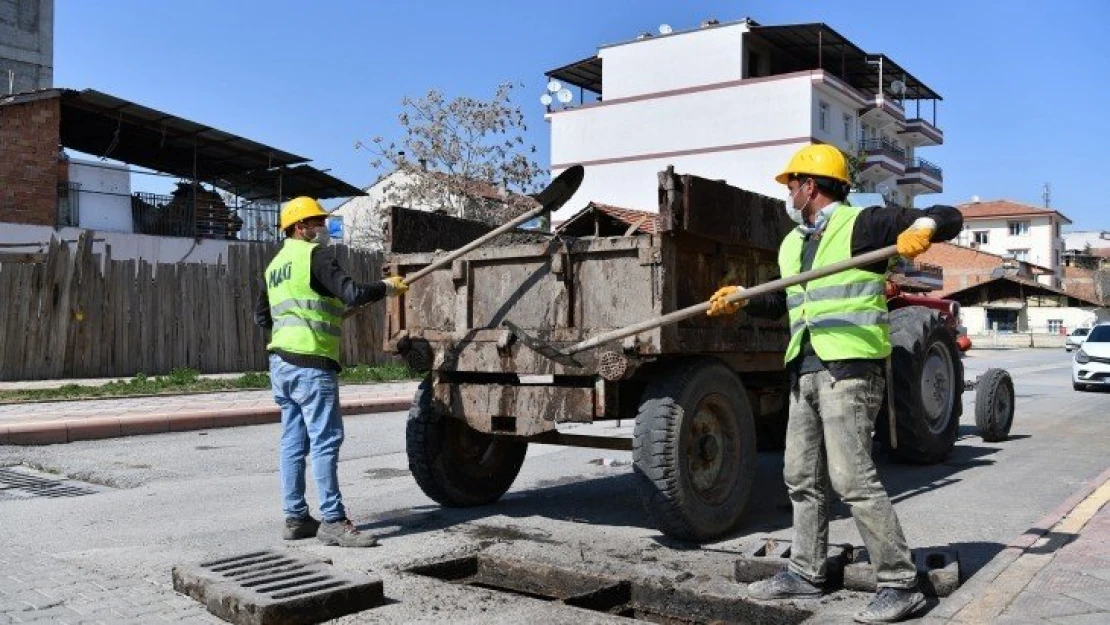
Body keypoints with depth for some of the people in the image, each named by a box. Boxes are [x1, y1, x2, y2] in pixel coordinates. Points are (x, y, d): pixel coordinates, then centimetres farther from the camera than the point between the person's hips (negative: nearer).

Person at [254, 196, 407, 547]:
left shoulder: (276, 265, 20)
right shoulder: (314, 255, -7)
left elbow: (261, 315, 27)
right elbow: (351, 294, -18)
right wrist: (387, 287, -5)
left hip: (281, 361, 9)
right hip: (310, 363, -9)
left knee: (293, 441, 10)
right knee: (325, 440, -8)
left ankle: (295, 518, 13)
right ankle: (333, 521, -7)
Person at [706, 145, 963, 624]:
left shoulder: (862, 224, -3)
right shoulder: (791, 244, 20)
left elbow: (949, 218, -3)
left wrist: (922, 228, -25)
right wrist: (740, 300, 14)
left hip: (850, 367, -9)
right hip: (804, 371, 9)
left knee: (852, 478, -13)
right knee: (802, 477, 13)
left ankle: (900, 584, -3)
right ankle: (806, 573, 25)